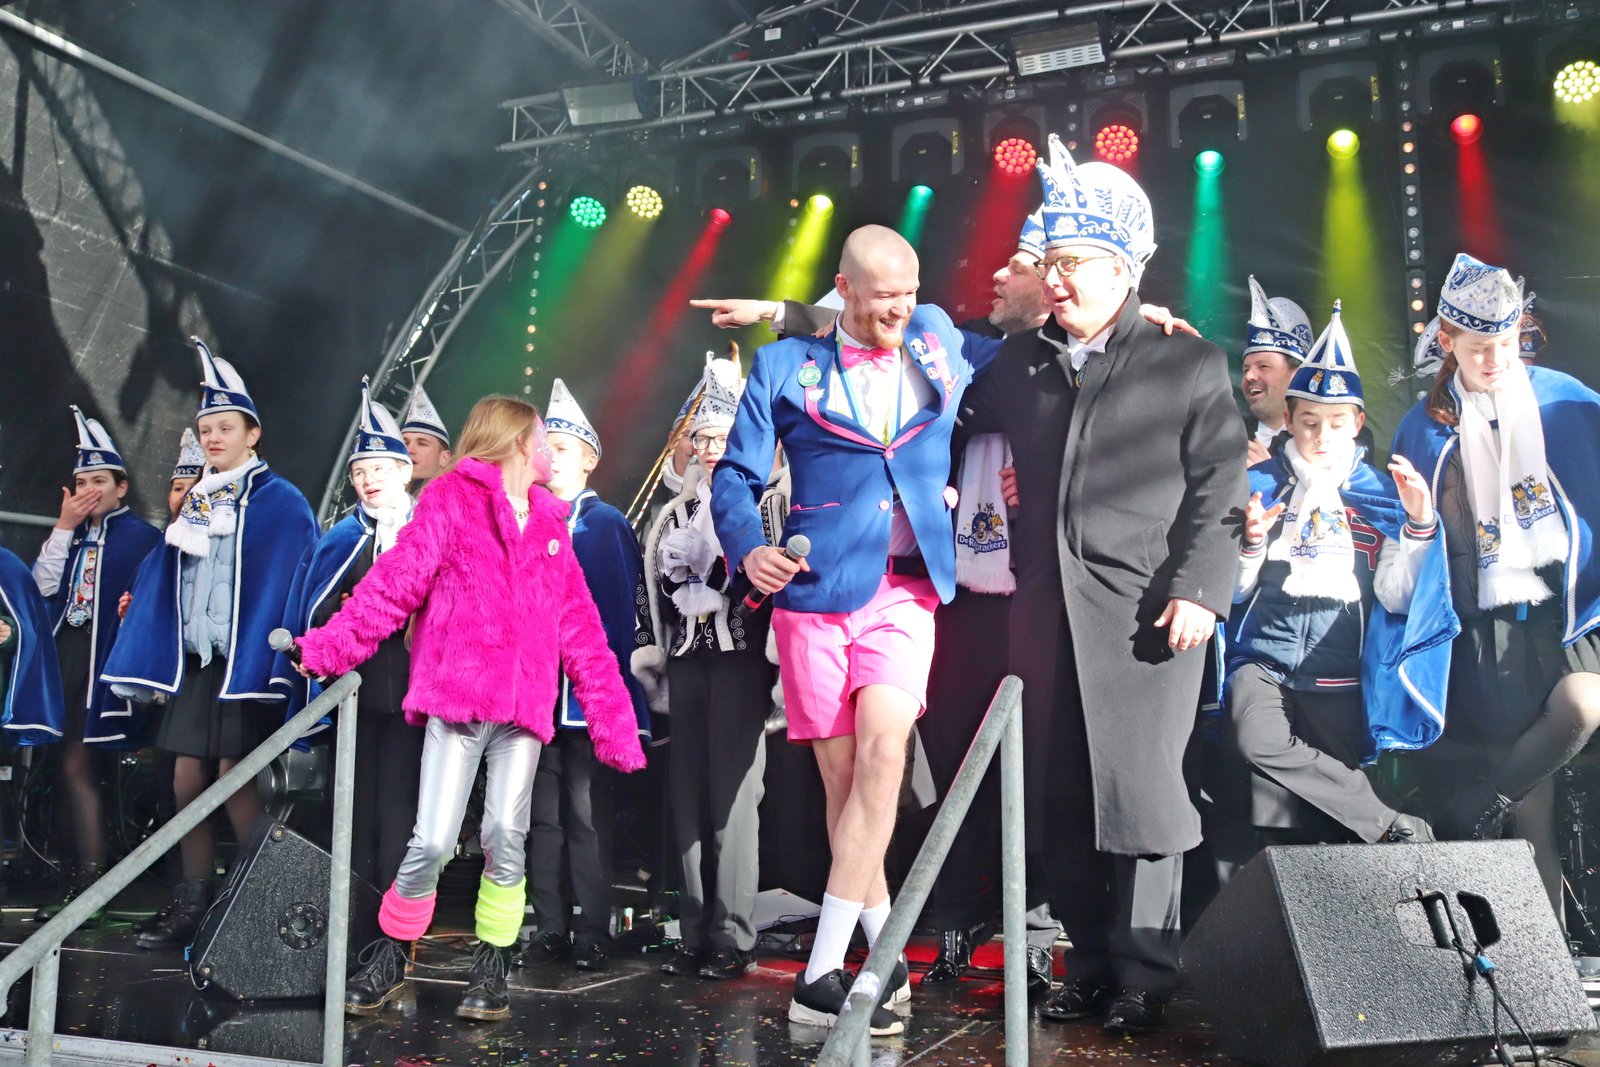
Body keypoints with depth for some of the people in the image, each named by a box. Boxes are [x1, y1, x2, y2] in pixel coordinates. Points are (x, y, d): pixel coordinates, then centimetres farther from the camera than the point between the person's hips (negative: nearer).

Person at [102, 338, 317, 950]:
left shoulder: (281, 504, -4)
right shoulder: (194, 504, 14)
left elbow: (293, 584, -11)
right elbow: (162, 581, 15)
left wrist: (270, 659, -17)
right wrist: (141, 629, 6)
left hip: (246, 660, -6)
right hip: (194, 660, 6)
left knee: (234, 776, -7)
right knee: (187, 779, 6)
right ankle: (191, 904, 16)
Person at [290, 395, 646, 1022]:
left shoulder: (549, 525, 22)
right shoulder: (452, 499, 8)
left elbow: (579, 630, 20)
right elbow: (398, 577, -2)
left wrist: (614, 722, 14)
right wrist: (334, 644, -15)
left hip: (523, 705, 4)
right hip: (456, 697, -3)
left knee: (506, 836, -8)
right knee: (433, 841, -7)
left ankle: (490, 969, 9)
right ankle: (388, 960, 16)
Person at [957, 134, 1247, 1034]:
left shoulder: (1190, 364, 4)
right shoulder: (1019, 363, 15)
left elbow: (1219, 488, -2)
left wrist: (1199, 590, -12)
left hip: (1148, 613, -4)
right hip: (1048, 614, 5)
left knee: (1142, 788, -3)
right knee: (1060, 795, 7)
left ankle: (1146, 974, 10)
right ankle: (1091, 964, 19)